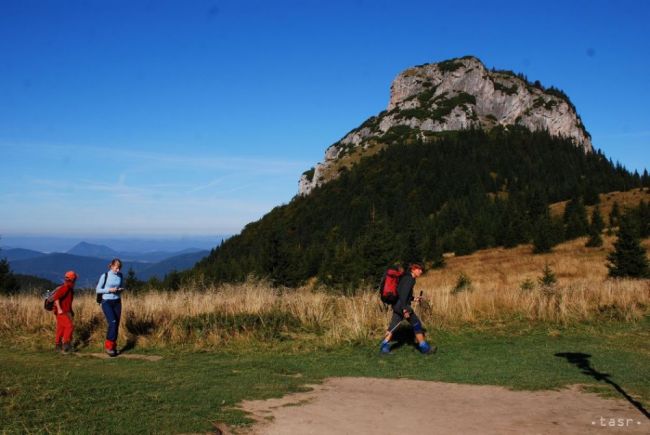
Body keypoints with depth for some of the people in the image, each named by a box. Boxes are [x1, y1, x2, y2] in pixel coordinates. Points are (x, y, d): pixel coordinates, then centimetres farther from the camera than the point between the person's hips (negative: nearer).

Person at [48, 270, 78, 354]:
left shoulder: (69, 288, 14)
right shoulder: (65, 287, -17)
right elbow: (56, 297, -26)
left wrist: (71, 311, 21)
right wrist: (59, 309, -26)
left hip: (65, 311, 10)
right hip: (61, 312, -10)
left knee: (61, 328, 12)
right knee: (69, 326, -14)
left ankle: (57, 346, 18)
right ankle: (65, 344, -14)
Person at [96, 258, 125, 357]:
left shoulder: (120, 276, 5)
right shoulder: (104, 276, -8)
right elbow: (98, 290, -4)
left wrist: (121, 290, -6)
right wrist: (109, 290, -18)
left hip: (117, 302, 5)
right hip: (107, 302, -5)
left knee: (116, 325, 3)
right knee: (112, 322, -19)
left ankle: (113, 347, 16)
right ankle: (108, 345, -6)